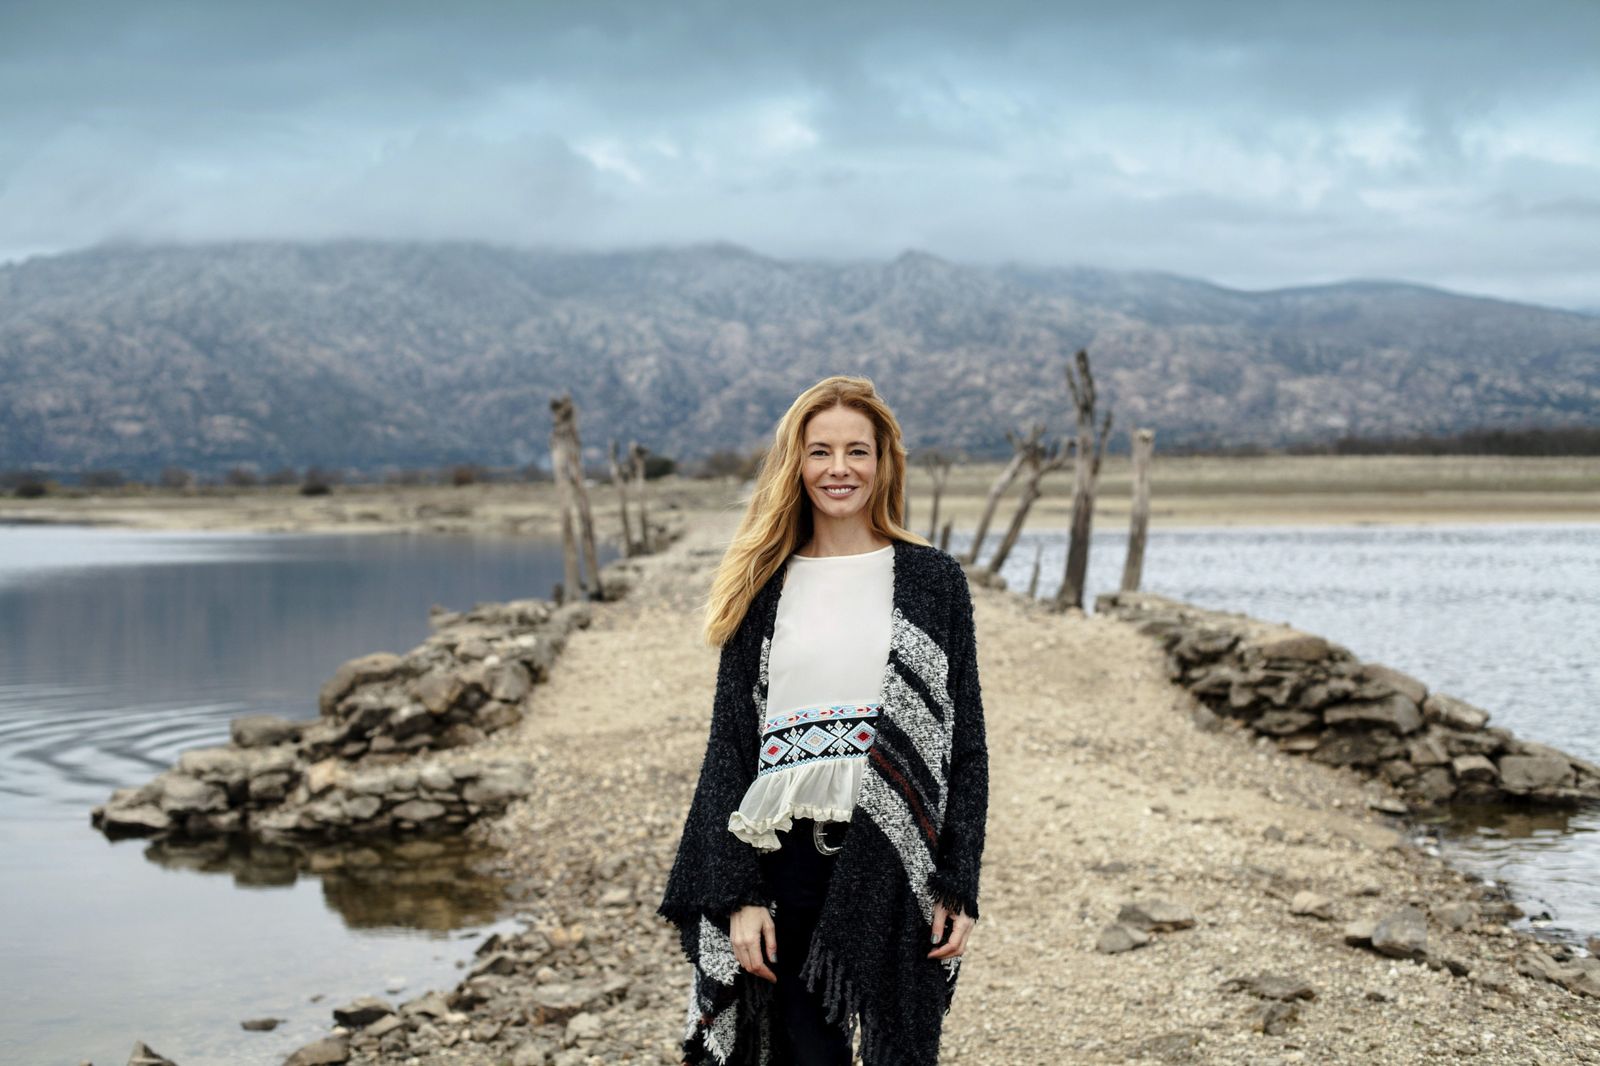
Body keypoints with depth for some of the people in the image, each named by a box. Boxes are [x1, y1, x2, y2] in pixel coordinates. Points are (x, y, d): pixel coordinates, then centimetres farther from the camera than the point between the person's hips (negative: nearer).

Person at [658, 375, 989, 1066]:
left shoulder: (932, 580, 4)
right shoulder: (761, 589, 7)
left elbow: (966, 742, 3)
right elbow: (729, 746, 5)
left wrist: (960, 887, -3)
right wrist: (739, 894, -3)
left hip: (899, 866, -1)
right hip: (788, 865, 1)